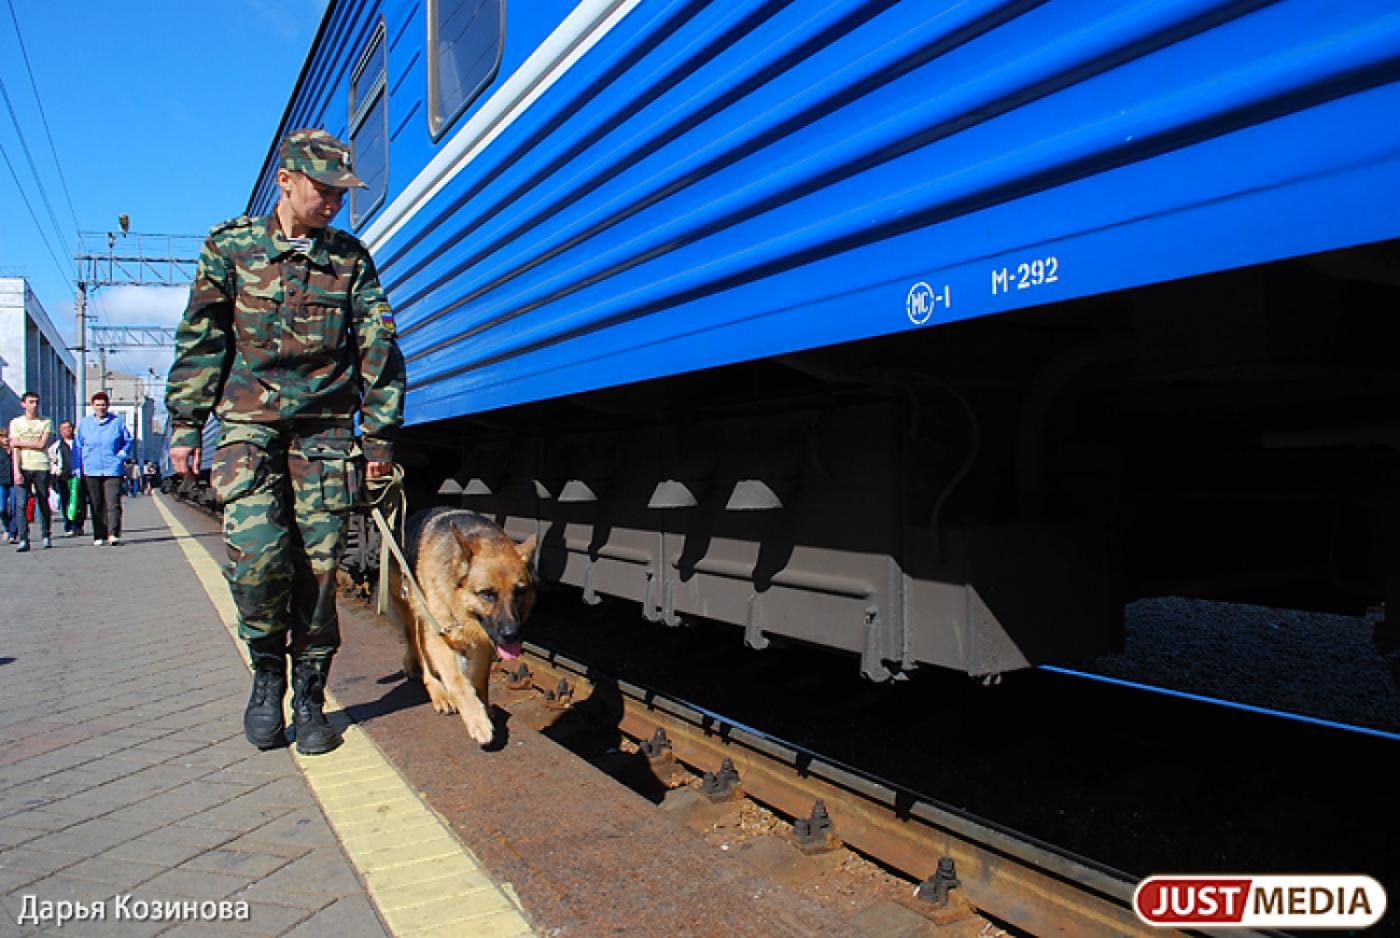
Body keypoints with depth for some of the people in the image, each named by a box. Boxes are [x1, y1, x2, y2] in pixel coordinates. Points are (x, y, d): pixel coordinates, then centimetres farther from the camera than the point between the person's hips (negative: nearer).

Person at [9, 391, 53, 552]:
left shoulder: (46, 422, 8)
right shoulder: (16, 422, 9)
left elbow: (41, 444, -4)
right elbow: (15, 449, 2)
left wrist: (19, 442, -2)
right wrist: (17, 471, -7)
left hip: (41, 467, 0)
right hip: (23, 467, 0)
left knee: (44, 503, 5)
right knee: (22, 504, -7)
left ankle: (46, 536, 18)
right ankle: (23, 540, -6)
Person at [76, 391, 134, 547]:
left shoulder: (117, 421, 4)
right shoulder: (84, 423, 10)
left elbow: (128, 441, 14)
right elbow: (79, 446, 14)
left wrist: (121, 456, 0)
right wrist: (79, 469, 8)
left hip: (113, 469, -2)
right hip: (91, 470, 2)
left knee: (113, 503, -11)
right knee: (96, 505, 6)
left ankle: (113, 534, -15)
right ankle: (99, 536, 11)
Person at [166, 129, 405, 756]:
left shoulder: (351, 258, 9)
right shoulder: (230, 246, 8)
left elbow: (378, 350, 6)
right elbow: (200, 343, 8)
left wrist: (379, 435, 2)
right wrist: (184, 426, 4)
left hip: (325, 429, 1)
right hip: (248, 422, -1)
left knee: (317, 565, -2)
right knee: (257, 550, -18)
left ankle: (309, 698, 12)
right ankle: (267, 670, 8)